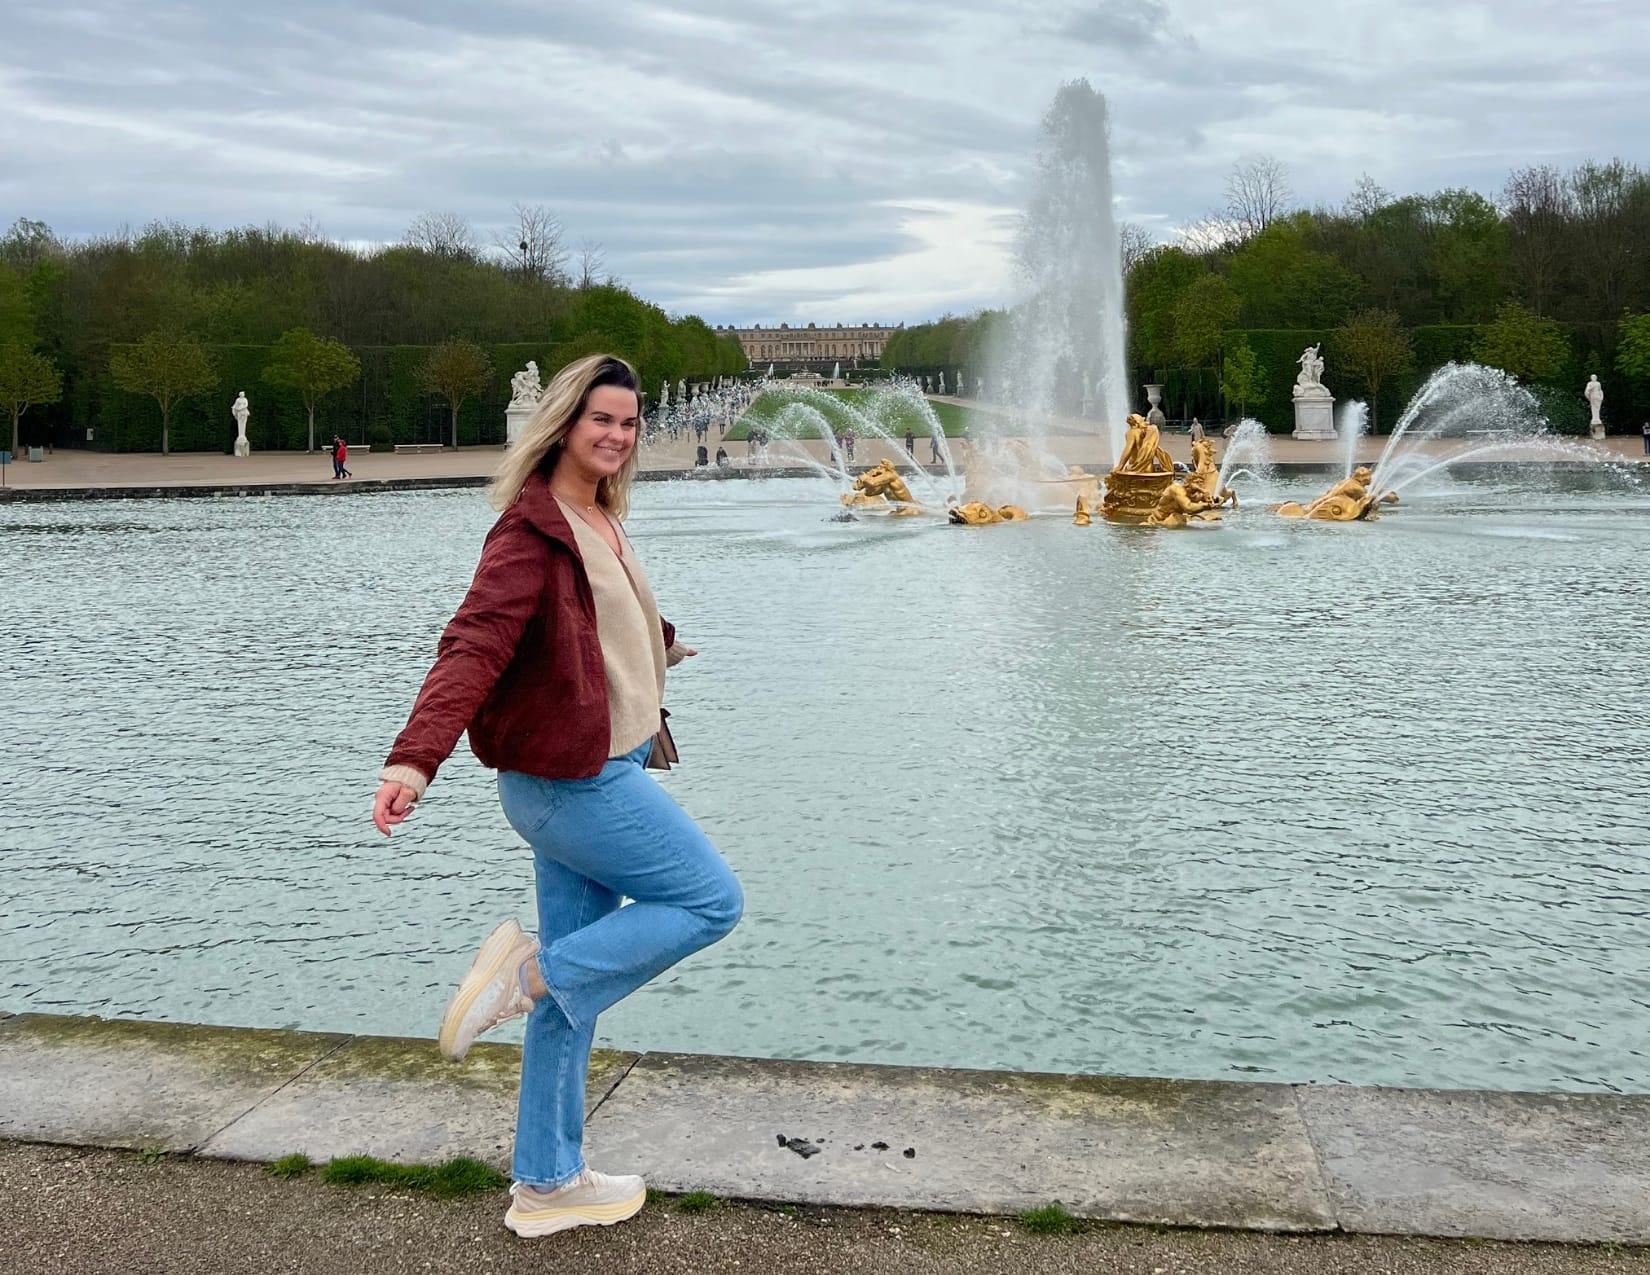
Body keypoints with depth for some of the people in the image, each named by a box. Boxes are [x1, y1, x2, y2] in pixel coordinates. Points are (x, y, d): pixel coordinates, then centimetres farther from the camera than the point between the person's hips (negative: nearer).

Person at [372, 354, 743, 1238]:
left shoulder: (600, 521, 11)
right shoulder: (533, 531, -16)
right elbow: (473, 646, -28)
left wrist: (655, 648, 47)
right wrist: (413, 761, -40)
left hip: (595, 774, 9)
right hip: (574, 782, -9)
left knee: (574, 985, 14)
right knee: (712, 900, 1)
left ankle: (547, 1183, 24)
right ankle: (530, 970, -1)